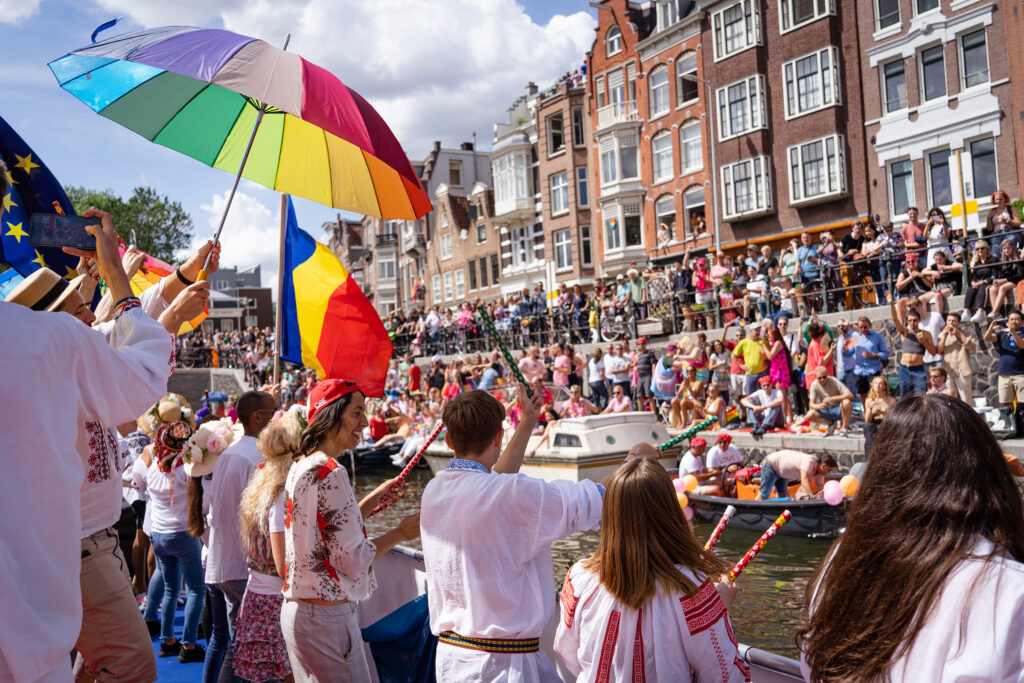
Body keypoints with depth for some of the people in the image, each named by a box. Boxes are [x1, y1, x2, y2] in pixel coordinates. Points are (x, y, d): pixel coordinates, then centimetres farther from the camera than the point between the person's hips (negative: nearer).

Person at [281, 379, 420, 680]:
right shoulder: (331, 472, -20)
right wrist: (401, 533, -7)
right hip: (327, 618, -10)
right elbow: (352, 559, -19)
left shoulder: (300, 466, 9)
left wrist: (375, 497, 17)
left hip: (296, 609, 10)